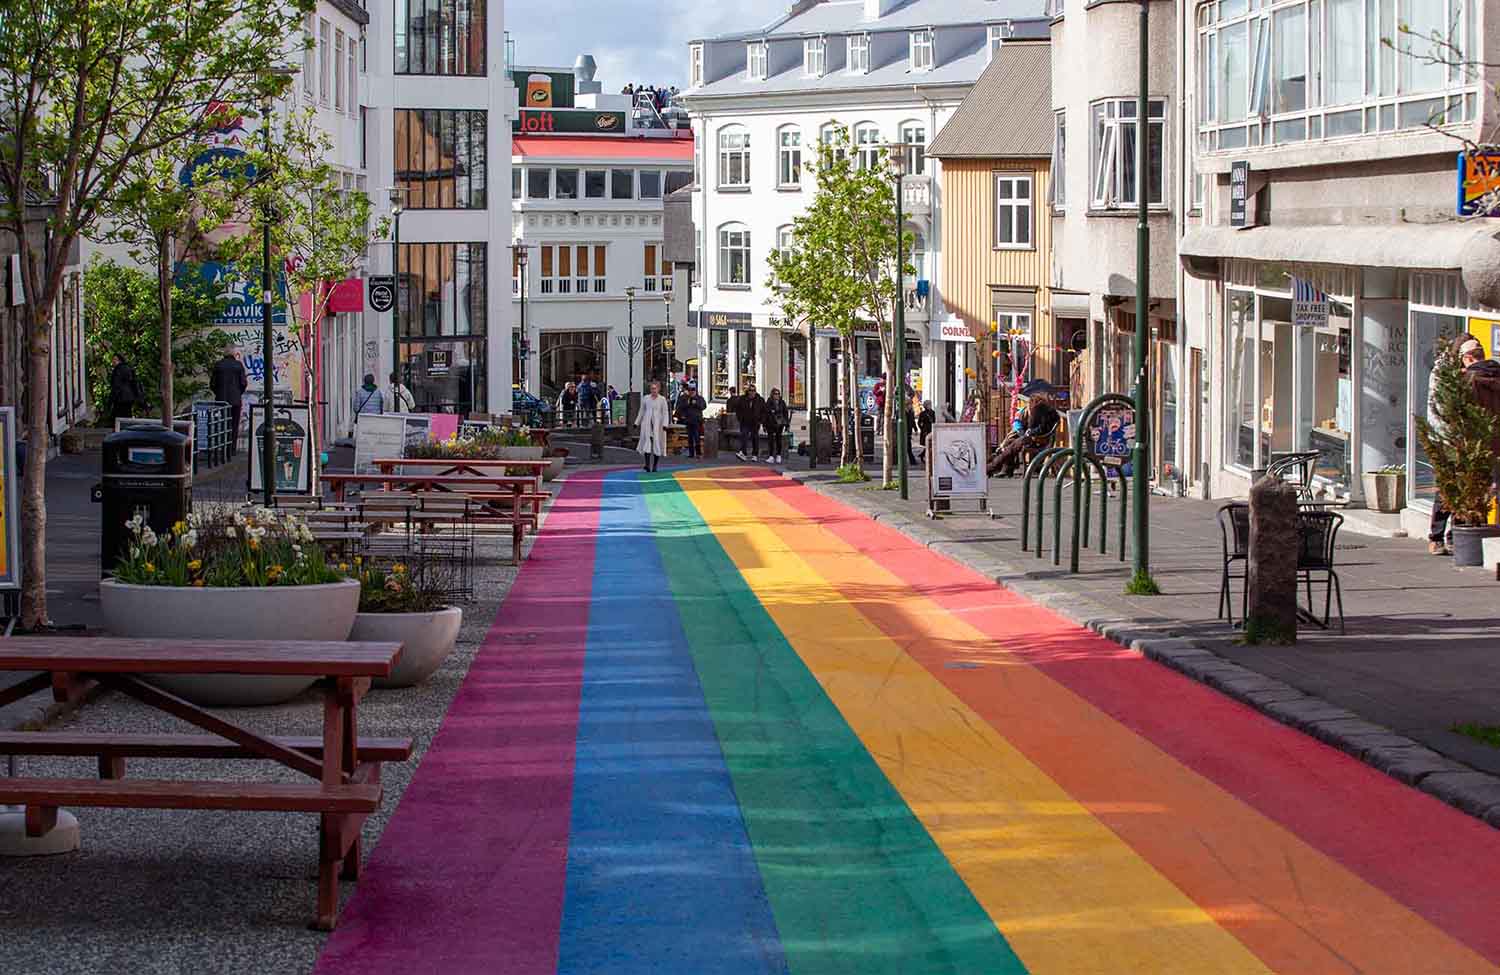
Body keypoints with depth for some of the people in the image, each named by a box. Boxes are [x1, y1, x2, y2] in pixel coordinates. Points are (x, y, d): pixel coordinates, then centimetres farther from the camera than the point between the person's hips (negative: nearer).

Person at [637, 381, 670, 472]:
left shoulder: (662, 399, 2)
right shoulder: (646, 398, 9)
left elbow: (665, 413, 0)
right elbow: (641, 411, 16)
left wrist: (665, 424, -11)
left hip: (657, 423, -1)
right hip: (647, 423, 1)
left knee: (657, 443, -1)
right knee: (647, 442, -11)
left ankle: (655, 466, 7)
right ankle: (647, 465, -19)